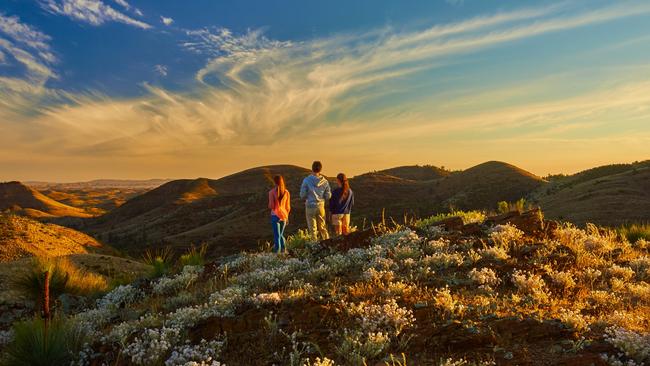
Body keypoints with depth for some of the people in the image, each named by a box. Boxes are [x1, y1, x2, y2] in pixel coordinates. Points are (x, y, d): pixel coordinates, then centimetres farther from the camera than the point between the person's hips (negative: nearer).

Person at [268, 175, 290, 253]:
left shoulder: (272, 192, -11)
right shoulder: (286, 192, -1)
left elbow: (271, 206, -13)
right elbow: (288, 207, 3)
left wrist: (269, 205, 10)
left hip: (275, 215, -3)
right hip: (284, 215, 3)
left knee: (277, 235, 5)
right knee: (281, 234, 19)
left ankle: (277, 250, 5)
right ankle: (283, 249, 15)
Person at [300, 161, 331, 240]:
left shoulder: (306, 180, -11)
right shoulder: (325, 181, -3)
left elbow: (302, 195, -8)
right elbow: (328, 196, 2)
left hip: (310, 206, -3)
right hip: (321, 206, 3)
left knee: (312, 229, 5)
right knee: (323, 227, 16)